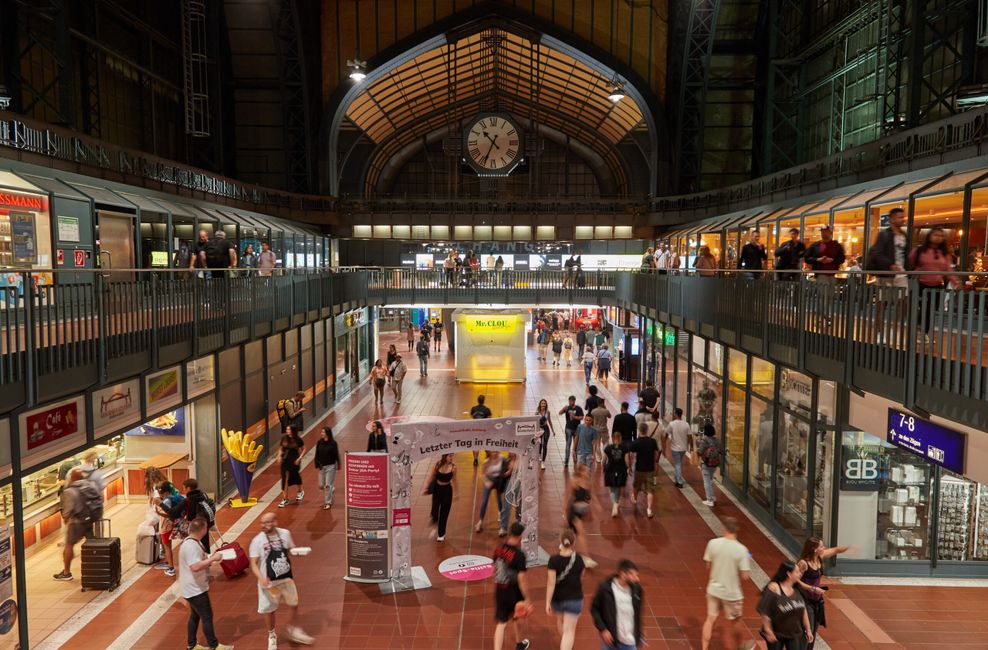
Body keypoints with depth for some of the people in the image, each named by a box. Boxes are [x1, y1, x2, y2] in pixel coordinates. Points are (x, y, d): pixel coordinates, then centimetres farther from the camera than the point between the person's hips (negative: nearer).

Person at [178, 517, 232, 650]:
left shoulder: (190, 542, 6)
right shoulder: (191, 546, -27)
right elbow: (196, 567, -36)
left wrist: (210, 559, 9)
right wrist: (213, 558, -28)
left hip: (194, 588, 10)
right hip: (195, 589, -10)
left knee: (195, 615, 20)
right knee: (207, 617, 2)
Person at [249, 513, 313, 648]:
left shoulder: (285, 534, -6)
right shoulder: (257, 540, -17)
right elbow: (253, 563, -16)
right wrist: (261, 578, -33)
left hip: (287, 578, 3)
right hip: (269, 582, -3)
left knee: (294, 605, 17)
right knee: (269, 610, 12)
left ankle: (294, 630, 43)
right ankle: (272, 635, 38)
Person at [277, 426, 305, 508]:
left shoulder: (298, 439, -10)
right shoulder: (284, 438, -2)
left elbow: (303, 449, -2)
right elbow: (280, 448, 10)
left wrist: (299, 458, -11)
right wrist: (279, 456, -6)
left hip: (294, 461, -2)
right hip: (285, 461, 2)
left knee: (296, 477, 15)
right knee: (285, 480, 1)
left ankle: (300, 491, 45)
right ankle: (285, 499, 8)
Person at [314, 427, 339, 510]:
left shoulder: (333, 443, -10)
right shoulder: (319, 443, 1)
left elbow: (336, 455, -8)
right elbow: (317, 455, 4)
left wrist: (338, 466, -7)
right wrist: (317, 465, -2)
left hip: (330, 466, -4)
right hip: (322, 466, 5)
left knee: (328, 485, -4)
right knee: (321, 485, 8)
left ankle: (328, 503, 7)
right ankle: (331, 489, 39)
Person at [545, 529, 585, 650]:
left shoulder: (554, 560, -19)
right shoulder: (578, 559, -13)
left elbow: (551, 583, -20)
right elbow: (581, 578, 4)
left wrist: (547, 602, -14)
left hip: (558, 598, 1)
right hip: (574, 598, -1)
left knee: (560, 621, 29)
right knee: (569, 630, 4)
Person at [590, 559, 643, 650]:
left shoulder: (636, 589, -5)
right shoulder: (605, 588, -15)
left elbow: (638, 613, 8)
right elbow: (594, 609, -5)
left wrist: (639, 633, 10)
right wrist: (603, 629, -12)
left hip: (630, 640, 2)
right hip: (611, 637, -2)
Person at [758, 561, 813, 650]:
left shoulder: (797, 589, -4)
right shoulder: (774, 588, -22)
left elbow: (803, 610, 6)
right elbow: (764, 611, -20)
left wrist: (808, 629, 9)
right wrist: (768, 632, -19)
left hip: (794, 633, 5)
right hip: (776, 633, -5)